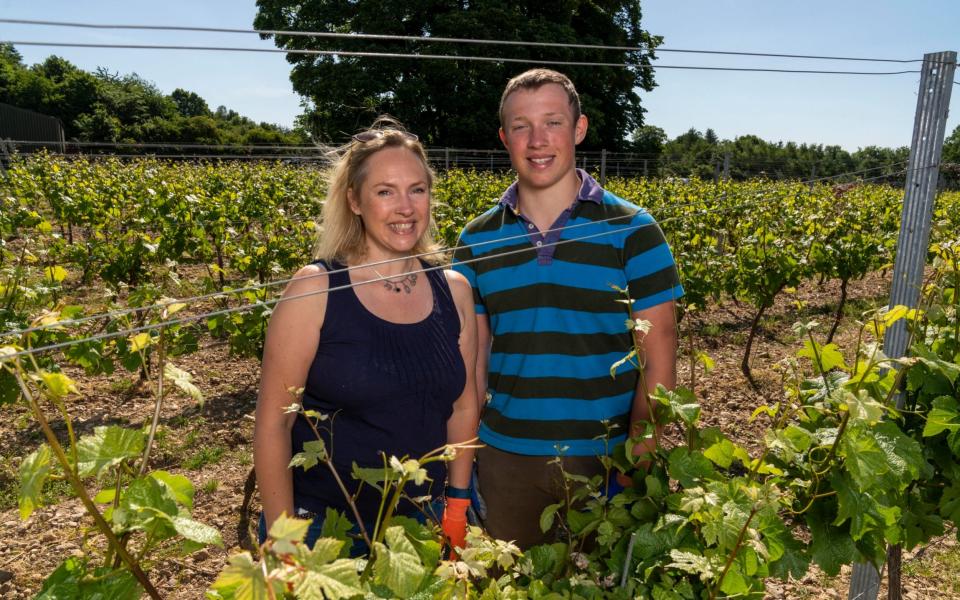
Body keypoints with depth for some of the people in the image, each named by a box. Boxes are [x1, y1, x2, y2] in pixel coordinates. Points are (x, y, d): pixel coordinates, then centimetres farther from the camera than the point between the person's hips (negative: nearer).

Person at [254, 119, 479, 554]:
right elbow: (272, 424, -11)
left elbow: (463, 409, 6)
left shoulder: (453, 291, -2)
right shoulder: (314, 290, -14)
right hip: (319, 526, -3)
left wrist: (456, 511, 5)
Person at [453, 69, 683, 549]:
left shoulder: (632, 231, -5)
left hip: (604, 460, -2)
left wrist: (641, 456, -13)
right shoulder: (476, 239, 3)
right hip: (503, 461, 3)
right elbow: (471, 360, 6)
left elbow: (658, 357, -5)